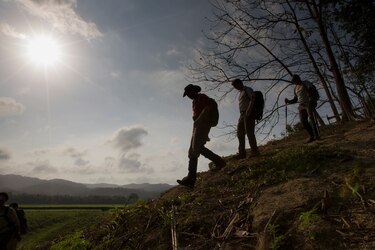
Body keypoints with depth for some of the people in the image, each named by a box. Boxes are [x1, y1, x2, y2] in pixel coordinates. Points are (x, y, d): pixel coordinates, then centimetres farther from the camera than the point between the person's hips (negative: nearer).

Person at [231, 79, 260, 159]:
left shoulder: (247, 89, 2)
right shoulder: (241, 93, 26)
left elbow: (252, 99, -13)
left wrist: (248, 110, -25)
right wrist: (241, 115, 11)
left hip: (249, 114, -9)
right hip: (242, 114, 9)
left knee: (249, 132, -12)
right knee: (240, 133, 2)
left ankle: (254, 151, -9)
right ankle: (242, 153, 3)